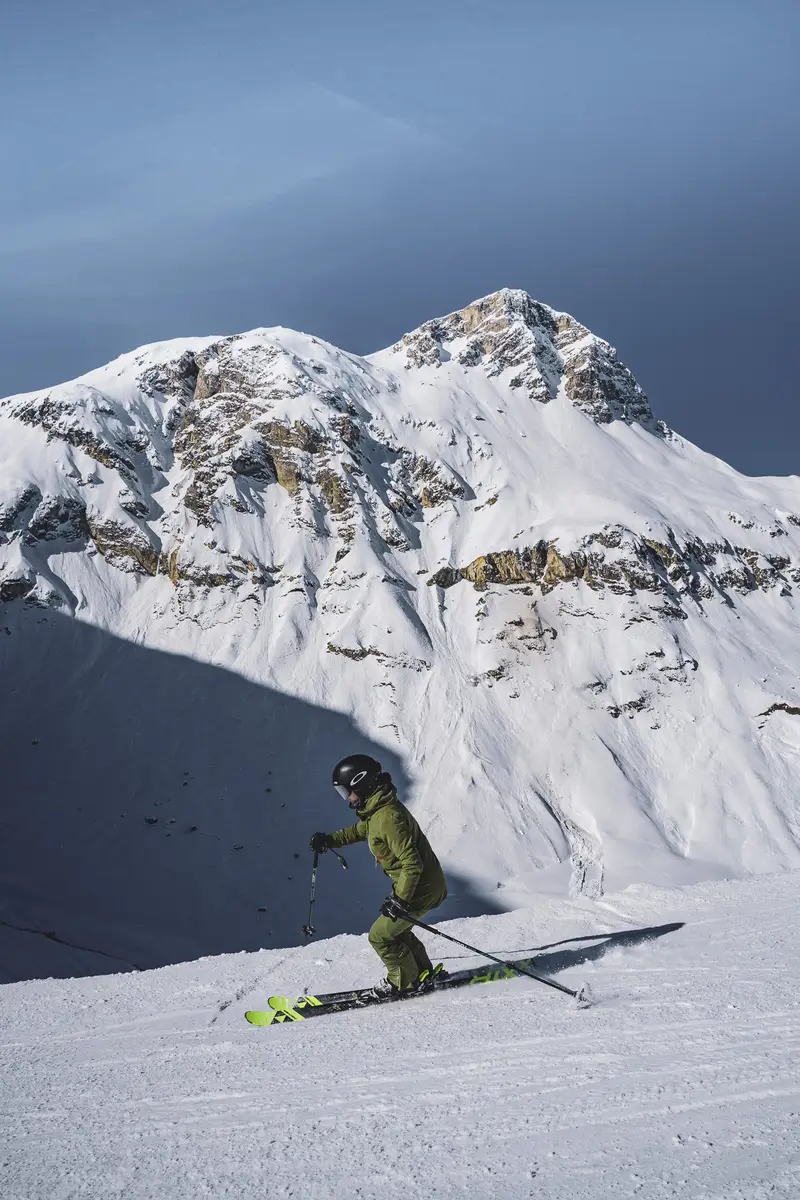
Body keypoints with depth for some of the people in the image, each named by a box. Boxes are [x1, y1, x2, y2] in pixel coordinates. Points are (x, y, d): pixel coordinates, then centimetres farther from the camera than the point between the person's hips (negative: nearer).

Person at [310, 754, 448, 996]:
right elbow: (361, 829, 26)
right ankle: (422, 973, 35)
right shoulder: (378, 809, 3)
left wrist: (400, 900, -26)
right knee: (394, 929, 23)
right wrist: (330, 840, 23)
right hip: (420, 883, 9)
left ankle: (407, 981, 17)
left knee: (380, 936, 2)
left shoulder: (388, 818, -29)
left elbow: (412, 863, -30)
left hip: (420, 889, -9)